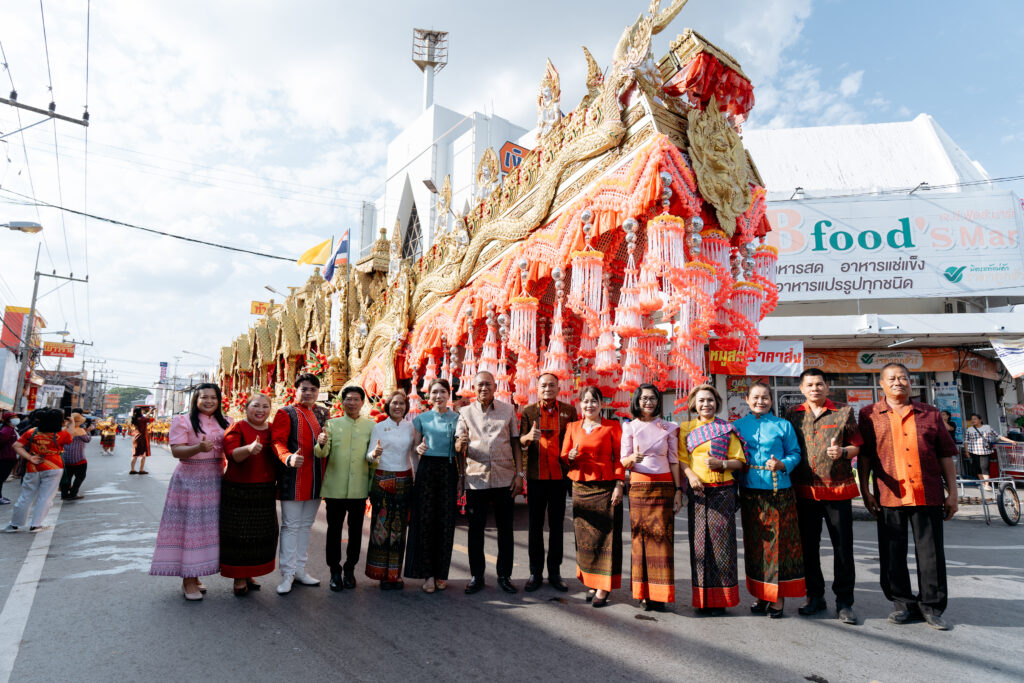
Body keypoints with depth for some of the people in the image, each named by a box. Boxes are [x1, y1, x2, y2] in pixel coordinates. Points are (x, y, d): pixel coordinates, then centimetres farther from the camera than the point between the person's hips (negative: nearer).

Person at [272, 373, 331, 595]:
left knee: (306, 525, 14)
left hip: (315, 480, 6)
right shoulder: (286, 413, -4)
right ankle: (287, 574, 11)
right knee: (291, 525, 1)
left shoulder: (323, 413, 13)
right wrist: (288, 458, -33)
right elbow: (277, 442, -14)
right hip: (293, 479, -5)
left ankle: (299, 569, 25)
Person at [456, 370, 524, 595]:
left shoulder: (508, 410, 6)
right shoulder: (466, 412, 5)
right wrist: (462, 444, -22)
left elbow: (515, 443, 7)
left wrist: (520, 473, 0)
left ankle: (504, 576, 20)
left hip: (504, 477, 0)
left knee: (505, 529, 7)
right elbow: (458, 447, 2)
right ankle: (476, 576, 20)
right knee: (476, 529, 6)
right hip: (476, 478, 0)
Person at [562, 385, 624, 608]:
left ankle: (603, 588, 5)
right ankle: (591, 583, 18)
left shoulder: (612, 427, 1)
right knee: (584, 537, 6)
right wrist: (571, 456, -10)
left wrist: (619, 485, -9)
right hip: (580, 487, 3)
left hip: (605, 487, -3)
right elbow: (563, 456, 13)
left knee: (605, 537, -2)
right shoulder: (572, 427, 11)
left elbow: (619, 458, -1)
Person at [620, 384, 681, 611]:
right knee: (640, 536, -2)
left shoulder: (669, 428, 8)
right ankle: (643, 591, 7)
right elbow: (623, 461, 3)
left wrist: (678, 490, 2)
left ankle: (659, 592, 3)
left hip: (663, 486, 0)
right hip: (638, 486, 0)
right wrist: (632, 458, -20)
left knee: (661, 535, -5)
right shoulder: (630, 427, 7)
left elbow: (674, 461, 8)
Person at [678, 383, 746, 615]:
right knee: (699, 542, 1)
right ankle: (702, 598, 11)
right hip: (697, 491, 1)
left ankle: (720, 599, 9)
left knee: (721, 541, -2)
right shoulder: (686, 429, 11)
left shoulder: (727, 429, 8)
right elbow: (682, 458, 7)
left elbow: (739, 461, 6)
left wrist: (721, 464, -12)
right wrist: (691, 475, -11)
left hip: (722, 490, -1)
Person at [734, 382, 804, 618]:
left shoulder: (783, 425, 3)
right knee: (755, 542, 8)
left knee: (779, 541, 0)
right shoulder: (738, 426, 8)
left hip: (778, 491, -2)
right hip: (750, 491, 2)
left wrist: (782, 464, -15)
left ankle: (778, 597, 11)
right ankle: (762, 594, 20)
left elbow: (795, 453, 2)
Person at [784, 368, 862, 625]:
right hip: (805, 490, 2)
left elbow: (857, 446, 5)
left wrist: (843, 452, -14)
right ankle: (815, 596, 23)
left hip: (838, 488, -1)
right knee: (808, 546, 9)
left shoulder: (844, 412, 4)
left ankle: (844, 602, 16)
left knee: (843, 547, 3)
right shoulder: (793, 416, 8)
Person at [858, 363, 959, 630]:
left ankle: (932, 606, 21)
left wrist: (952, 493, 6)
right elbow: (863, 456, 4)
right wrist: (865, 490, -2)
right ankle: (904, 603, 22)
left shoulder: (930, 414, 9)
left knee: (931, 552, 6)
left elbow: (945, 455, 10)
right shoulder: (869, 415, 5)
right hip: (889, 496, -1)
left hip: (928, 495, 1)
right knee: (892, 554, 6)